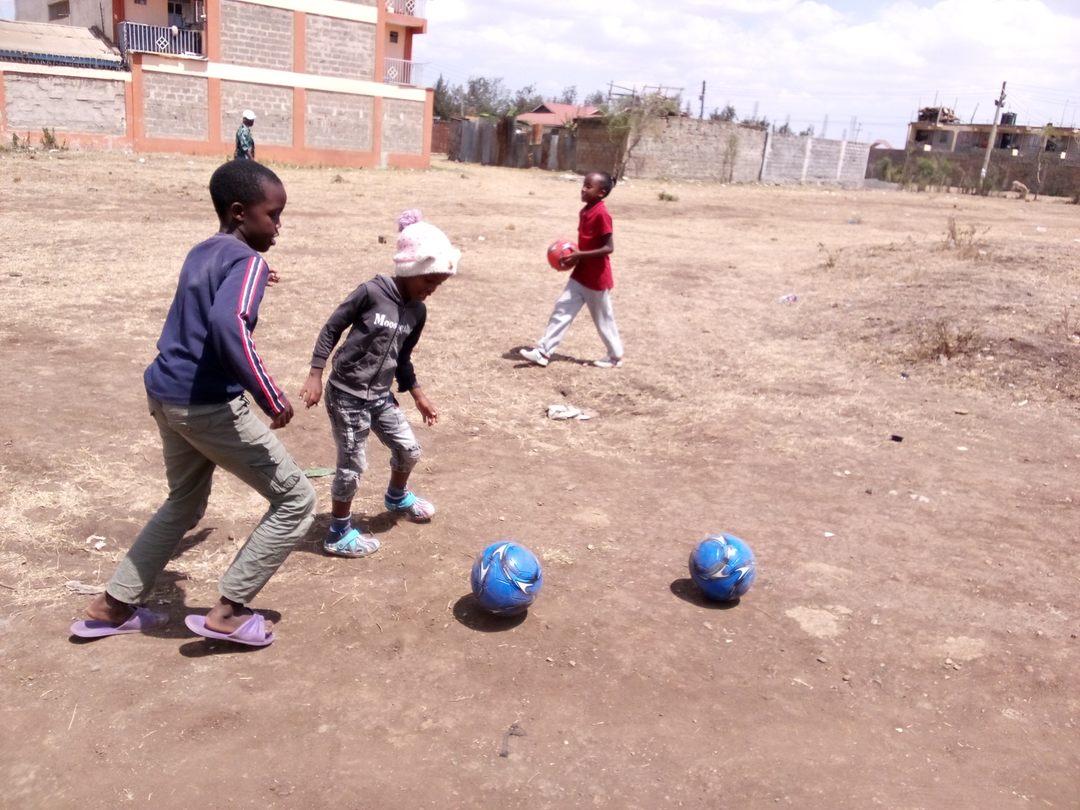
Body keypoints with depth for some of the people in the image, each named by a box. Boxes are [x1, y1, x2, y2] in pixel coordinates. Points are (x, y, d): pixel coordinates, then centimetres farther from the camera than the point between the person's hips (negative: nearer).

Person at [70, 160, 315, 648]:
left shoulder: (201, 253, 13)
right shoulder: (247, 261, -14)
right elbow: (228, 324, -33)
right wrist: (270, 397, -29)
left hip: (166, 394, 9)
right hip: (208, 405, -9)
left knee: (185, 504, 28)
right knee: (296, 500, 2)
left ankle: (112, 607, 36)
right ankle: (228, 612, 6)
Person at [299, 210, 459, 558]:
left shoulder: (418, 311, 3)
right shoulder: (371, 292, -18)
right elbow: (332, 328, -10)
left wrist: (418, 395, 16)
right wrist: (315, 375, -14)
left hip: (381, 396, 7)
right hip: (346, 394, -7)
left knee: (409, 450, 16)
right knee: (352, 465, 0)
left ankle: (397, 497, 47)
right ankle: (338, 534, 19)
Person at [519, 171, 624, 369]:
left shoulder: (601, 214, -21)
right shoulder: (584, 212, 7)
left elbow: (609, 247, -24)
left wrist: (580, 255, -25)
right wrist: (575, 256, 2)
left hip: (597, 278, -8)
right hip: (580, 275, 8)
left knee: (603, 319, 7)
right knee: (562, 310, 3)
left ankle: (615, 356, 26)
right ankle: (543, 351, 5)